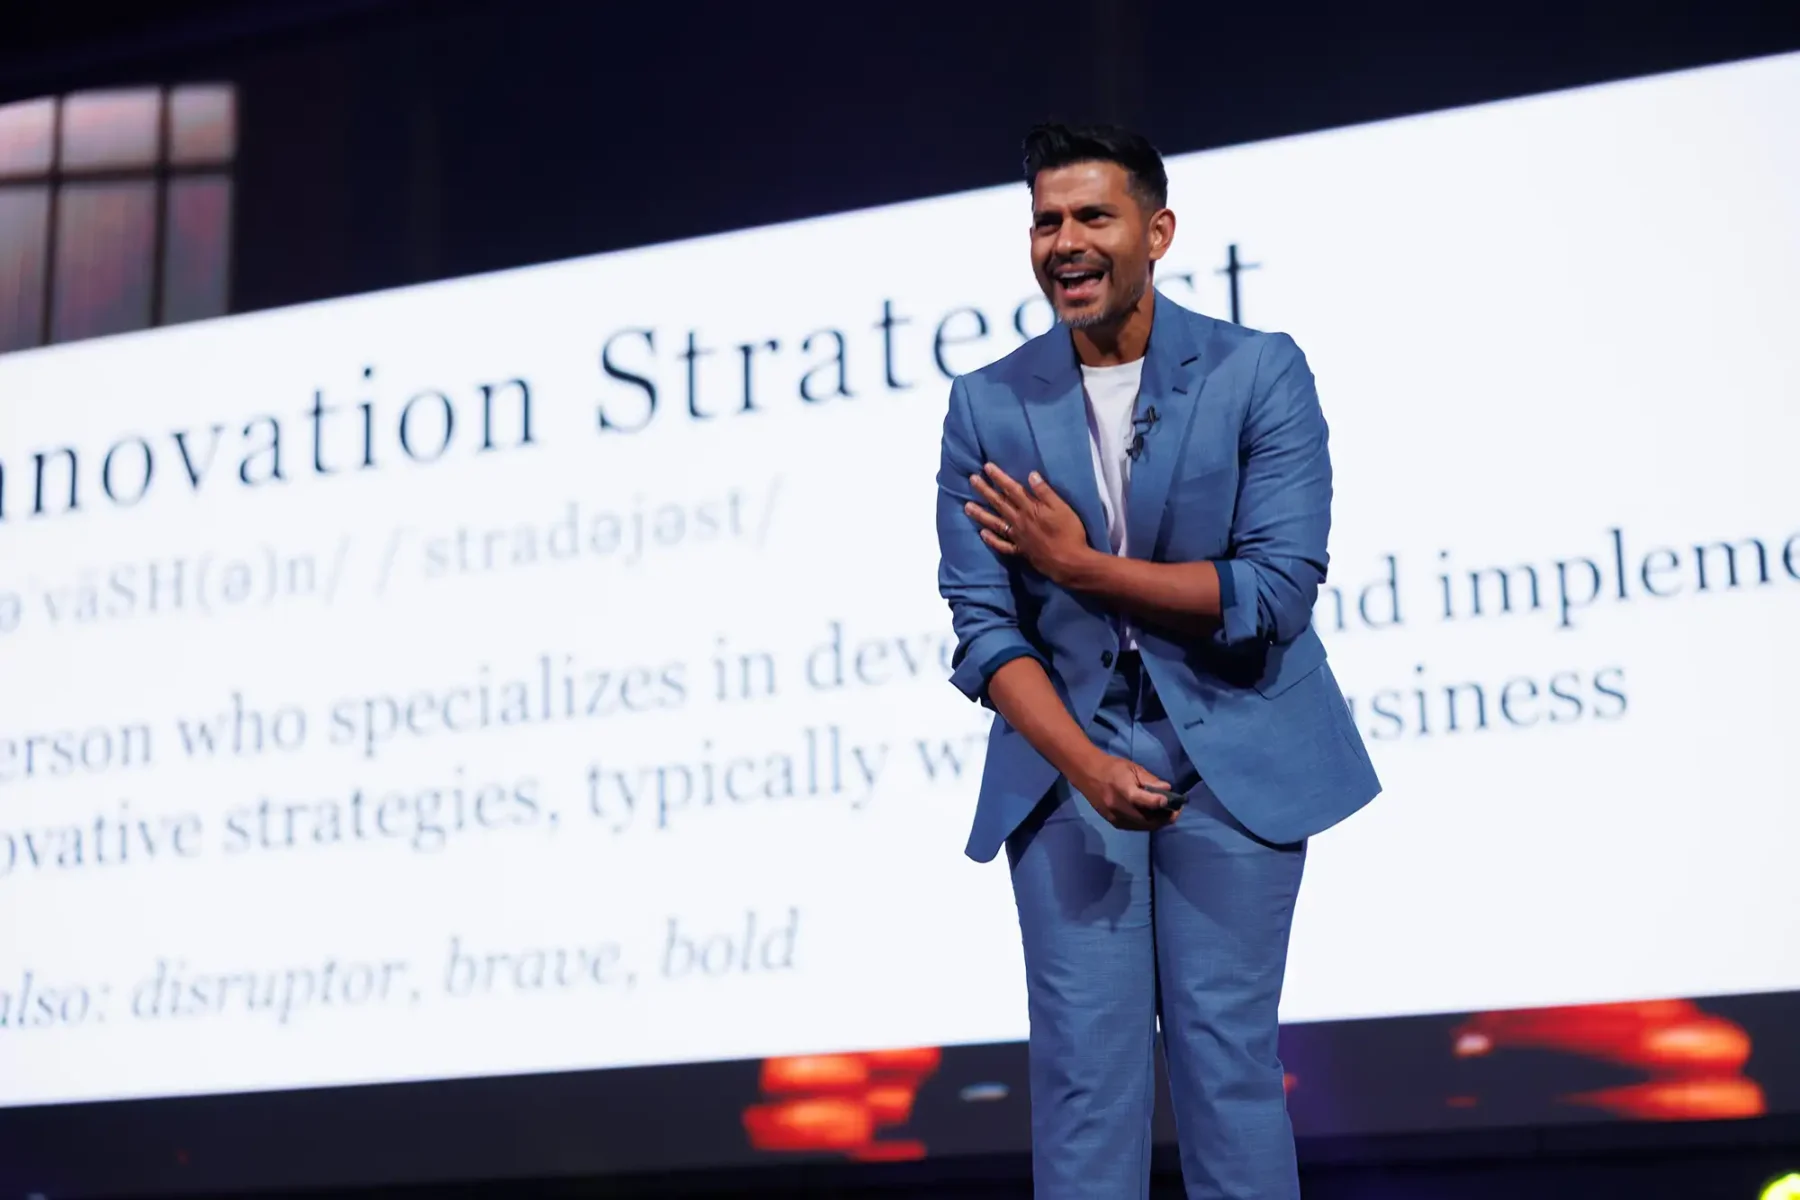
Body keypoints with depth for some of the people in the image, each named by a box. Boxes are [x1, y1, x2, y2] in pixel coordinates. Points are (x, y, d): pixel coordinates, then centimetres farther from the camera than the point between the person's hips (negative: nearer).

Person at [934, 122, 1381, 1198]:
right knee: (1085, 1066, 0)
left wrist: (1080, 563, -14)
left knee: (1226, 1053, -1)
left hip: (1232, 760, -1)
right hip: (1068, 763, 2)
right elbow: (984, 626, -3)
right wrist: (1086, 765, -18)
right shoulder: (988, 406, 1)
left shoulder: (1261, 372, -5)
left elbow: (1278, 592, -12)